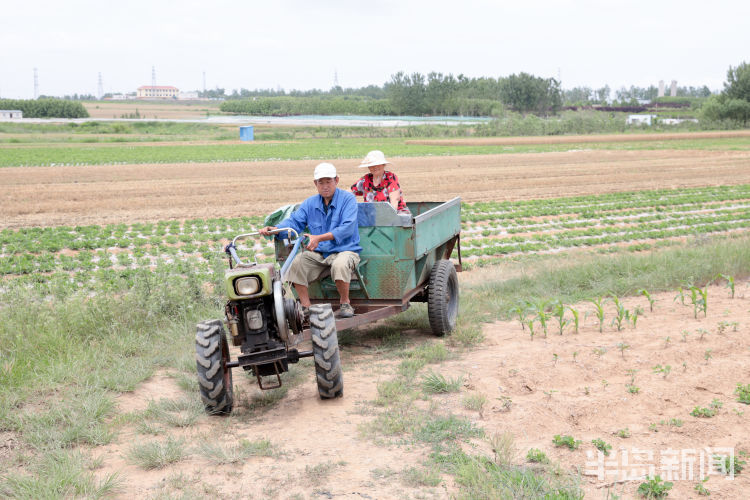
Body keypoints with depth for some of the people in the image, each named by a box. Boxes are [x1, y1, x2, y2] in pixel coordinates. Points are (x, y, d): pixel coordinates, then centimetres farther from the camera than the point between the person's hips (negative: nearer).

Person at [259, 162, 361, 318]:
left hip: (345, 250, -5)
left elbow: (347, 228, -19)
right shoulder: (310, 203, 13)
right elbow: (294, 221, 4)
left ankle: (345, 303, -12)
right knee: (295, 262, -21)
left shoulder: (348, 199, -5)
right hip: (318, 253, 5)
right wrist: (274, 229, -18)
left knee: (340, 265, -38)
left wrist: (319, 238, -31)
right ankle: (305, 306, -8)